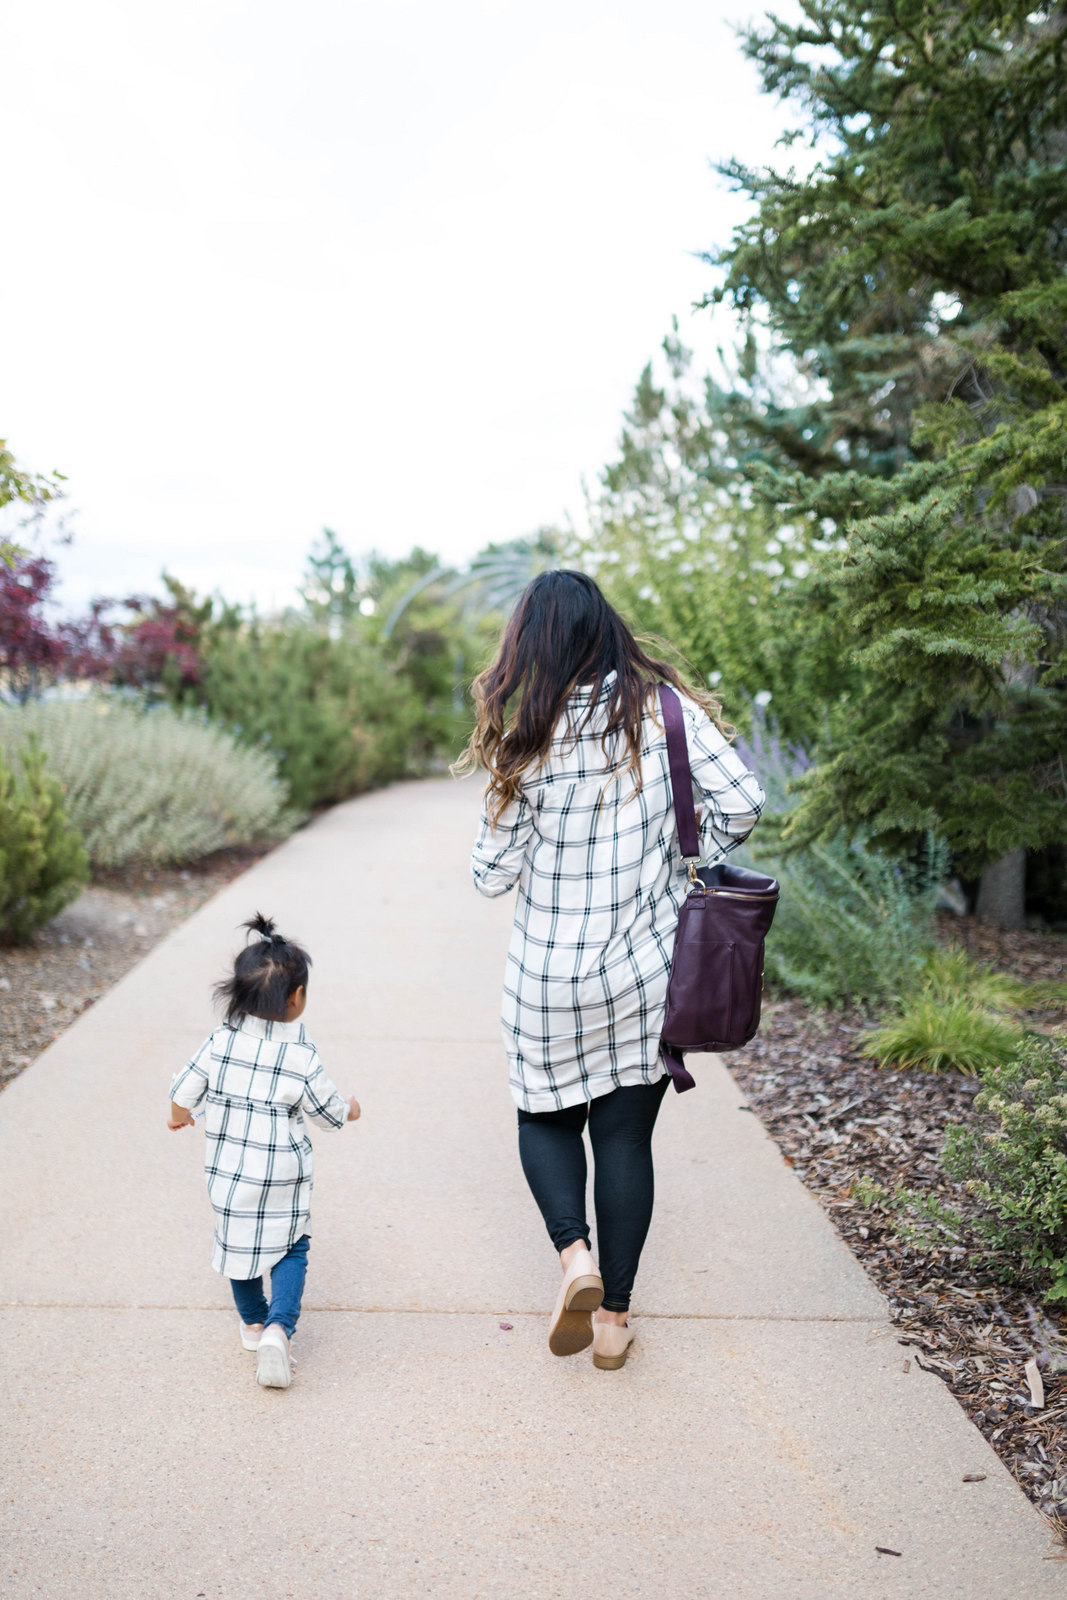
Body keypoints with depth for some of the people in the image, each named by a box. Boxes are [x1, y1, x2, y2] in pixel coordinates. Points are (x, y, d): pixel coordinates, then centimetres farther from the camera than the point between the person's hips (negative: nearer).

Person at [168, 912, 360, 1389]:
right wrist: (350, 1109, 17)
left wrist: (178, 1116, 22)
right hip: (282, 1179, -3)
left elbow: (184, 1090, -1)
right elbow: (328, 1111, -7)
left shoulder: (221, 1041, -10)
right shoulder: (301, 1057, -18)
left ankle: (253, 1323, 37)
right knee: (291, 1248, 12)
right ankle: (278, 1328, -8)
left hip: (227, 1173, 3)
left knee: (239, 1240, 23)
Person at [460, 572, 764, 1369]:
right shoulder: (664, 709, -8)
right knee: (626, 1137, 13)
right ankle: (614, 1317, 20)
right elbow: (742, 800, -13)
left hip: (550, 976, -2)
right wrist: (694, 861, 4)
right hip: (648, 969, 2)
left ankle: (575, 1254, -3)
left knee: (546, 1118, 20)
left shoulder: (530, 742, -12)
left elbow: (493, 875, -6)